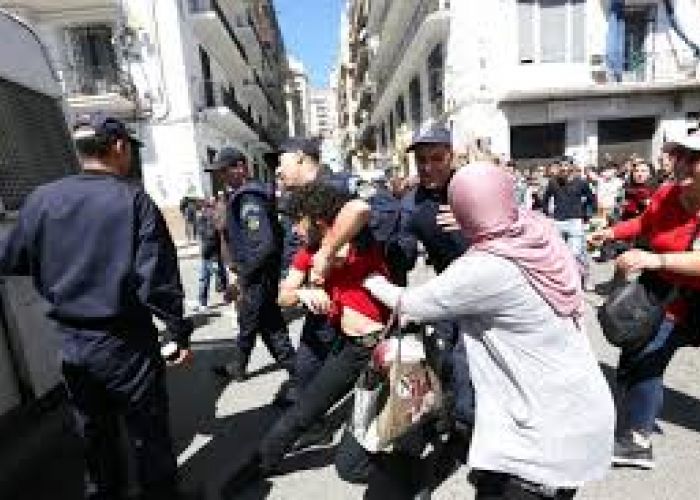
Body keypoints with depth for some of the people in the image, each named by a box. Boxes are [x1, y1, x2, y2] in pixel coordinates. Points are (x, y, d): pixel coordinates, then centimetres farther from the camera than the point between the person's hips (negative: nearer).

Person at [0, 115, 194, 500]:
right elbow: (158, 279, -18)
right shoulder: (134, 200, -15)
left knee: (95, 440, 24)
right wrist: (180, 332, -9)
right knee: (149, 440, 13)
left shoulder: (41, 199, -2)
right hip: (125, 344, -5)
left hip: (71, 343, 5)